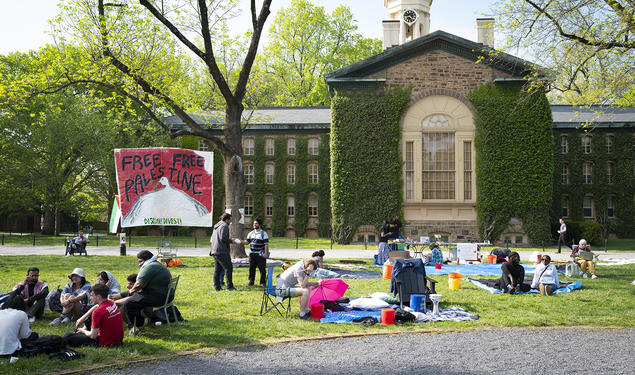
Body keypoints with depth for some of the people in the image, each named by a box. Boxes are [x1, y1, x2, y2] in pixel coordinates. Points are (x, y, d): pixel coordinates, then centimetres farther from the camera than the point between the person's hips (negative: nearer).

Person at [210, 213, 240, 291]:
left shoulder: (216, 226, 21)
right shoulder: (224, 226, -9)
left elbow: (212, 239, 24)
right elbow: (223, 238, -20)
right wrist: (231, 241, -6)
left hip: (214, 251, 10)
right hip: (221, 251, -10)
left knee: (217, 269, 10)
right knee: (228, 268, -6)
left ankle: (217, 286, 9)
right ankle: (229, 286, -8)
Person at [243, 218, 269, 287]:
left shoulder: (263, 233, -2)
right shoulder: (251, 233, 14)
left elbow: (266, 244, -6)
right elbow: (247, 242, 14)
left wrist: (265, 253, -13)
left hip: (260, 254, -4)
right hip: (252, 254, 5)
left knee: (262, 269, -1)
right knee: (251, 269, 5)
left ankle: (263, 282, 7)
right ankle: (251, 282, 12)